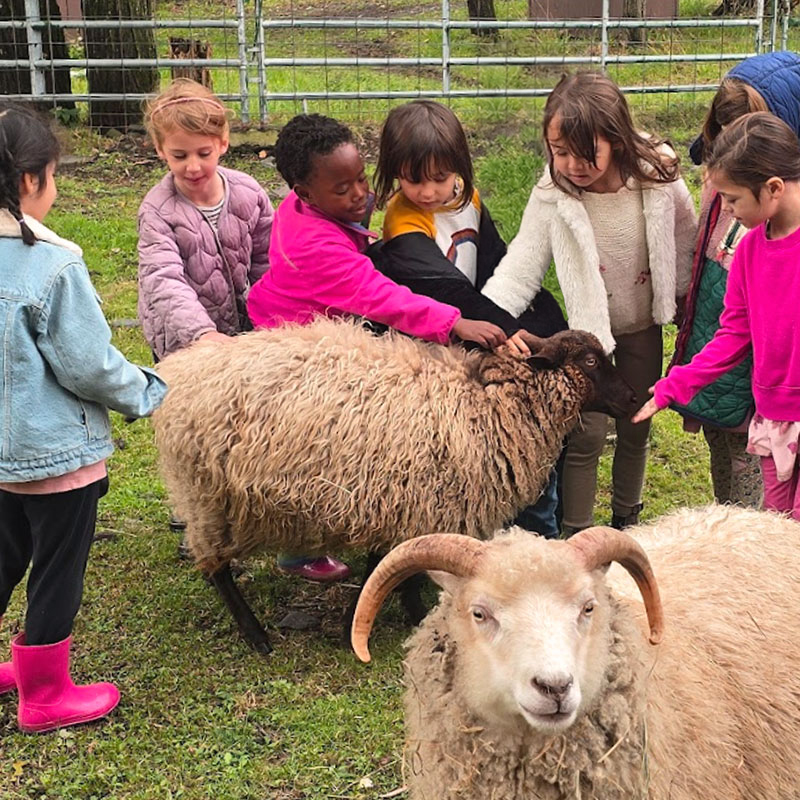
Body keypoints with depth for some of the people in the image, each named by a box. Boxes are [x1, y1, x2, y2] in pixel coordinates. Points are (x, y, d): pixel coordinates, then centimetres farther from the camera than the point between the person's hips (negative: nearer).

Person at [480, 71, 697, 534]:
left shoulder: (659, 180, -20)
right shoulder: (553, 196, -23)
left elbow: (684, 243, -3)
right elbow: (520, 268, -22)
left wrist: (685, 298, 9)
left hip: (643, 326, 2)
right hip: (587, 327, -2)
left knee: (636, 428, 17)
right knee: (587, 434, -3)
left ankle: (627, 519, 39)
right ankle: (577, 536, 14)